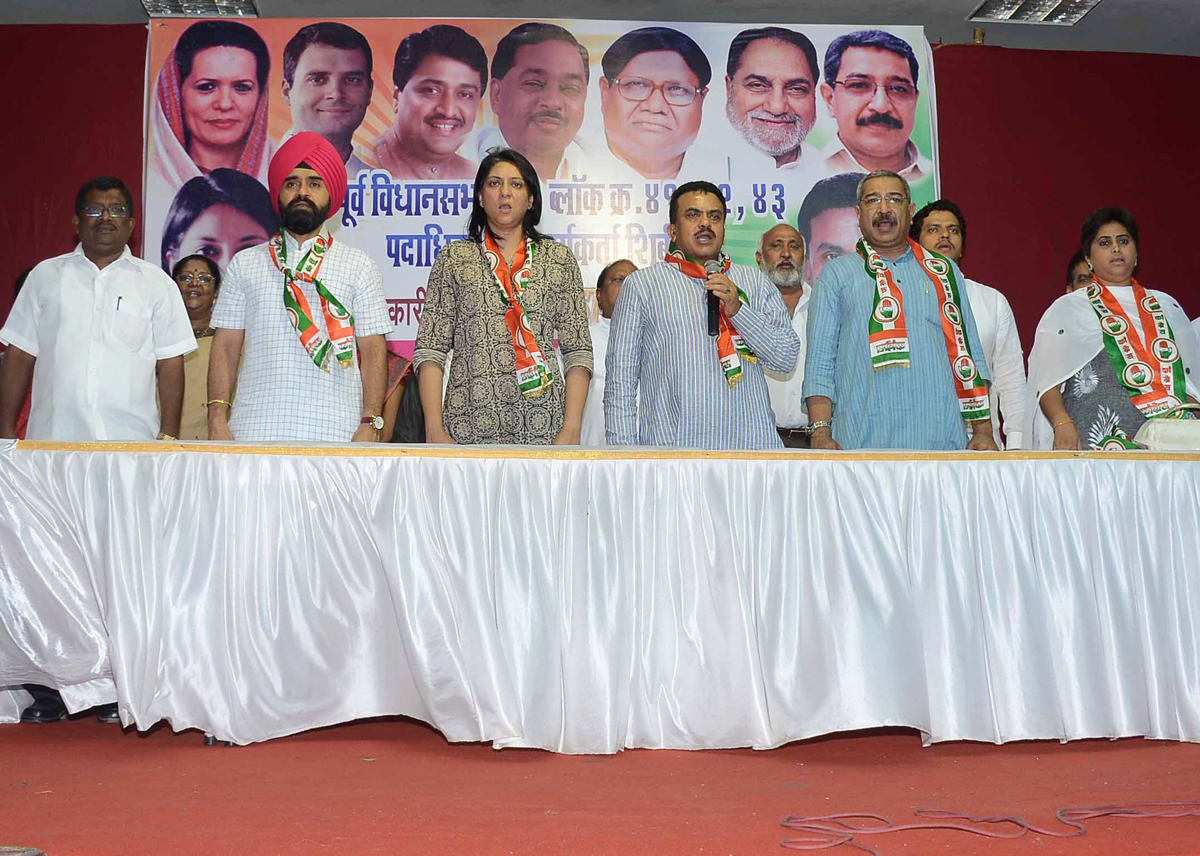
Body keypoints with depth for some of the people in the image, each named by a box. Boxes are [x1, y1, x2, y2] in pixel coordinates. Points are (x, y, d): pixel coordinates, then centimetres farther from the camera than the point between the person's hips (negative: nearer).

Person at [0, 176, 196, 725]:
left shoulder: (155, 284, 9)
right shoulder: (46, 278, 12)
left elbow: (169, 367, 7)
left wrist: (169, 435, -2)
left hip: (131, 450, -1)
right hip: (53, 444, 1)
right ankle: (49, 686, 8)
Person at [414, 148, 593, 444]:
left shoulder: (559, 259, 10)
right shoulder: (453, 258, 8)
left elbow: (577, 352, 5)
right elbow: (429, 350, 3)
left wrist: (571, 430, -6)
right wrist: (434, 430, -7)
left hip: (543, 426, 1)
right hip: (470, 425, 0)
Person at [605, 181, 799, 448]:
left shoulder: (755, 282, 16)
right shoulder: (641, 284, 8)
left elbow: (787, 358, 7)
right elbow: (620, 380, 4)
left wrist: (738, 309, -5)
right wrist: (623, 451, -4)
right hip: (671, 446, -2)